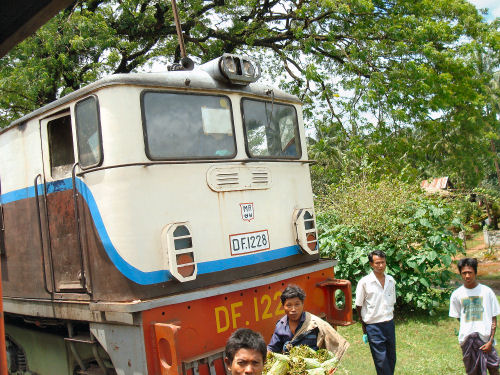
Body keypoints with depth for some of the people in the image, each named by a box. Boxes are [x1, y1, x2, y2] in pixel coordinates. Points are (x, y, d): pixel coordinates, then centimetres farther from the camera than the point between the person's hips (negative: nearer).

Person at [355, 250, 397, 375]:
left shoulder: (391, 280, 4)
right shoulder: (364, 282, -11)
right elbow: (359, 306, -3)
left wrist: (390, 320, 14)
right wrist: (364, 325, 3)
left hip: (389, 323, 5)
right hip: (374, 326, -5)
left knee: (391, 358, 12)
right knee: (381, 360, -1)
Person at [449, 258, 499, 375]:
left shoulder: (486, 291, -1)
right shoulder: (456, 295, 2)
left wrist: (490, 341, -7)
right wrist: (468, 329, 2)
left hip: (486, 338, -1)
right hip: (467, 339, 1)